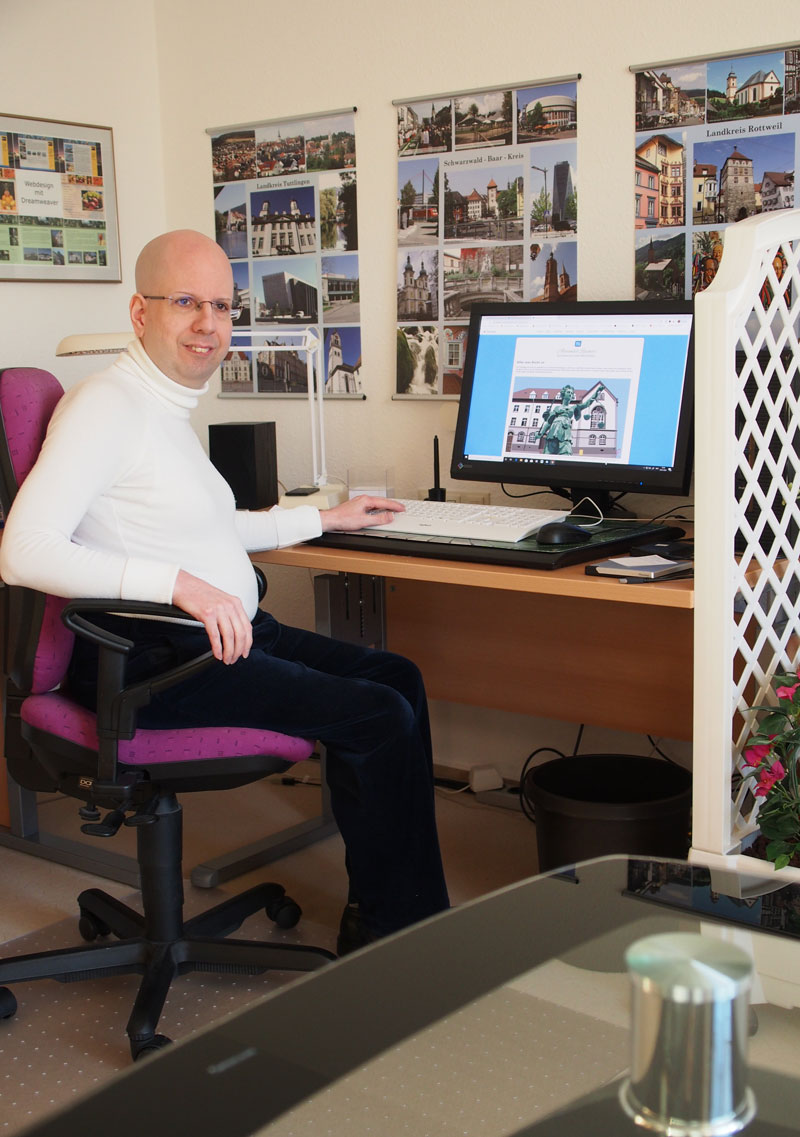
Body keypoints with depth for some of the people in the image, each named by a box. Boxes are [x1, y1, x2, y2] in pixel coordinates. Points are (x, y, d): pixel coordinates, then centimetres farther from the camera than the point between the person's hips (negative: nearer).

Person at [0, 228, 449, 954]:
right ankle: (382, 938, 1)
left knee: (398, 676, 8)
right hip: (153, 658, -10)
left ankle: (422, 914, 14)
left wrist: (326, 519, 35)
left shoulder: (170, 409, 18)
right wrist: (179, 584, -32)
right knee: (378, 717, -17)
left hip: (229, 636, 11)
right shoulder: (107, 406, -14)